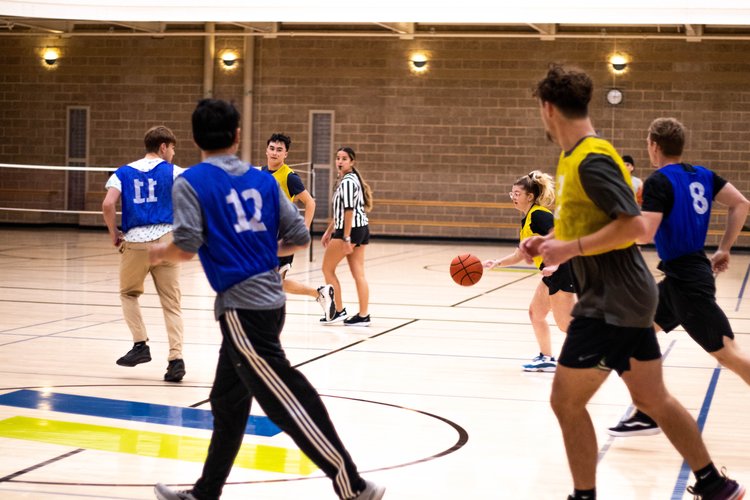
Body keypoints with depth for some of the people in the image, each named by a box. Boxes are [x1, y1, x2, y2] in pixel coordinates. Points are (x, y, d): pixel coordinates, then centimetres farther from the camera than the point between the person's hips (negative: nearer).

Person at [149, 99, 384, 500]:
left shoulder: (191, 182, -6)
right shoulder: (263, 180, 10)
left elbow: (187, 248, -14)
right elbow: (300, 237, 8)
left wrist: (160, 253, 7)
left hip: (242, 306, -7)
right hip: (270, 298, 7)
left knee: (287, 402, -6)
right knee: (227, 402, 17)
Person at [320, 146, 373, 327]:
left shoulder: (347, 181, -13)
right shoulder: (351, 179, 18)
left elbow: (349, 211, -20)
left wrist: (346, 238, -22)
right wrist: (329, 231, 25)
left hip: (350, 230, -9)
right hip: (362, 229, 9)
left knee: (327, 268, 2)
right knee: (358, 273, 6)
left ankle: (339, 310, 4)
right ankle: (363, 315, 4)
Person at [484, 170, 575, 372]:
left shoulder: (539, 214, -13)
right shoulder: (527, 220, 16)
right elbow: (519, 255, 21)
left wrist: (555, 265, -37)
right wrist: (496, 263, 9)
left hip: (563, 271, -10)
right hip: (552, 274, 10)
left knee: (565, 324, -7)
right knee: (536, 312, 18)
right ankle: (547, 359, 25)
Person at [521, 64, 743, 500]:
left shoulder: (591, 160, -18)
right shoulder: (580, 156, 12)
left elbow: (634, 224, -25)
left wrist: (571, 248, -23)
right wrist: (550, 241, 10)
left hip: (611, 303, -10)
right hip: (626, 296, 10)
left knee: (566, 400, -2)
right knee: (653, 397, 16)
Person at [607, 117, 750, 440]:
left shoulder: (659, 182, -15)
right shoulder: (701, 175, 9)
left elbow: (645, 234, -22)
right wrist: (724, 249, 12)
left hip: (686, 280, -9)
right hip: (680, 277, 9)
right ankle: (646, 415, 16)